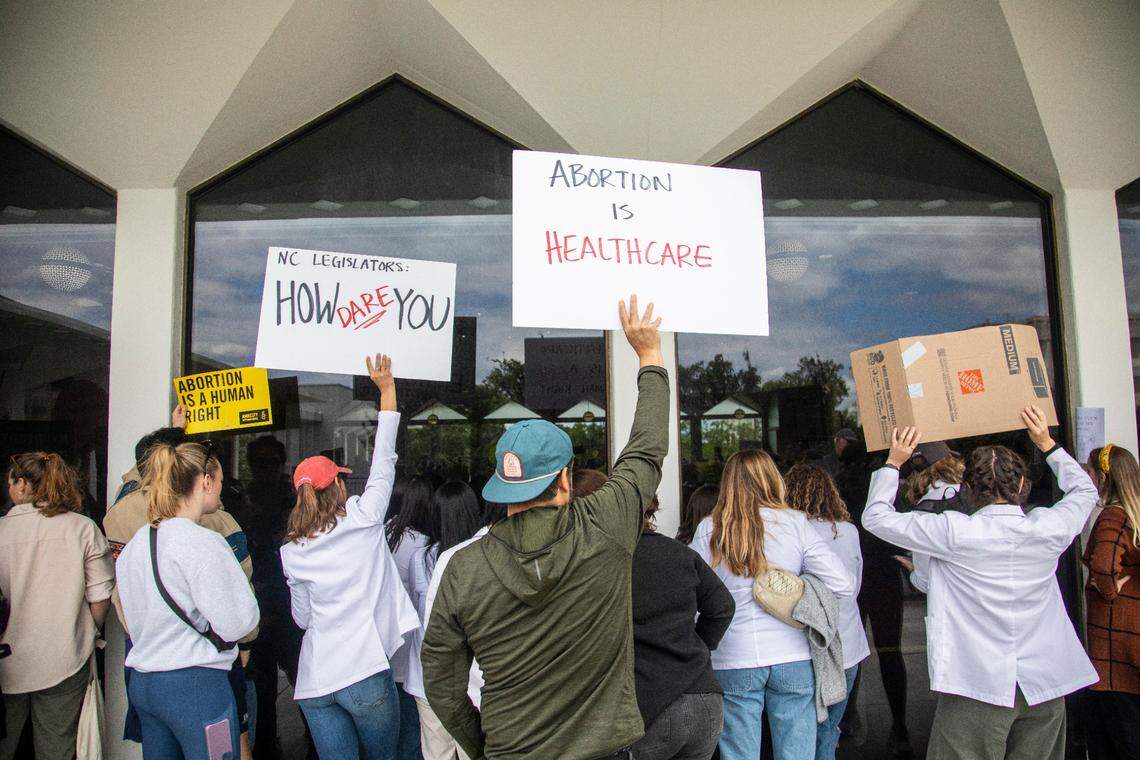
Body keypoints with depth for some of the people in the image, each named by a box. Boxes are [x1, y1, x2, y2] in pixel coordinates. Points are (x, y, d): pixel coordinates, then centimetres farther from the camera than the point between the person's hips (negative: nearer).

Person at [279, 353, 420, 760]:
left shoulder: (291, 552, 5)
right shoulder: (363, 520, -7)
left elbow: (302, 617, 13)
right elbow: (383, 460, 1)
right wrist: (387, 388, 7)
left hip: (315, 679, 3)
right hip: (365, 669, -3)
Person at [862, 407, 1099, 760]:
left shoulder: (955, 533, -14)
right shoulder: (1049, 529, -3)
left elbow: (876, 516, -6)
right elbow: (1085, 491, 21)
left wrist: (893, 462, 3)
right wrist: (1047, 443, 25)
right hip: (1046, 685, 5)